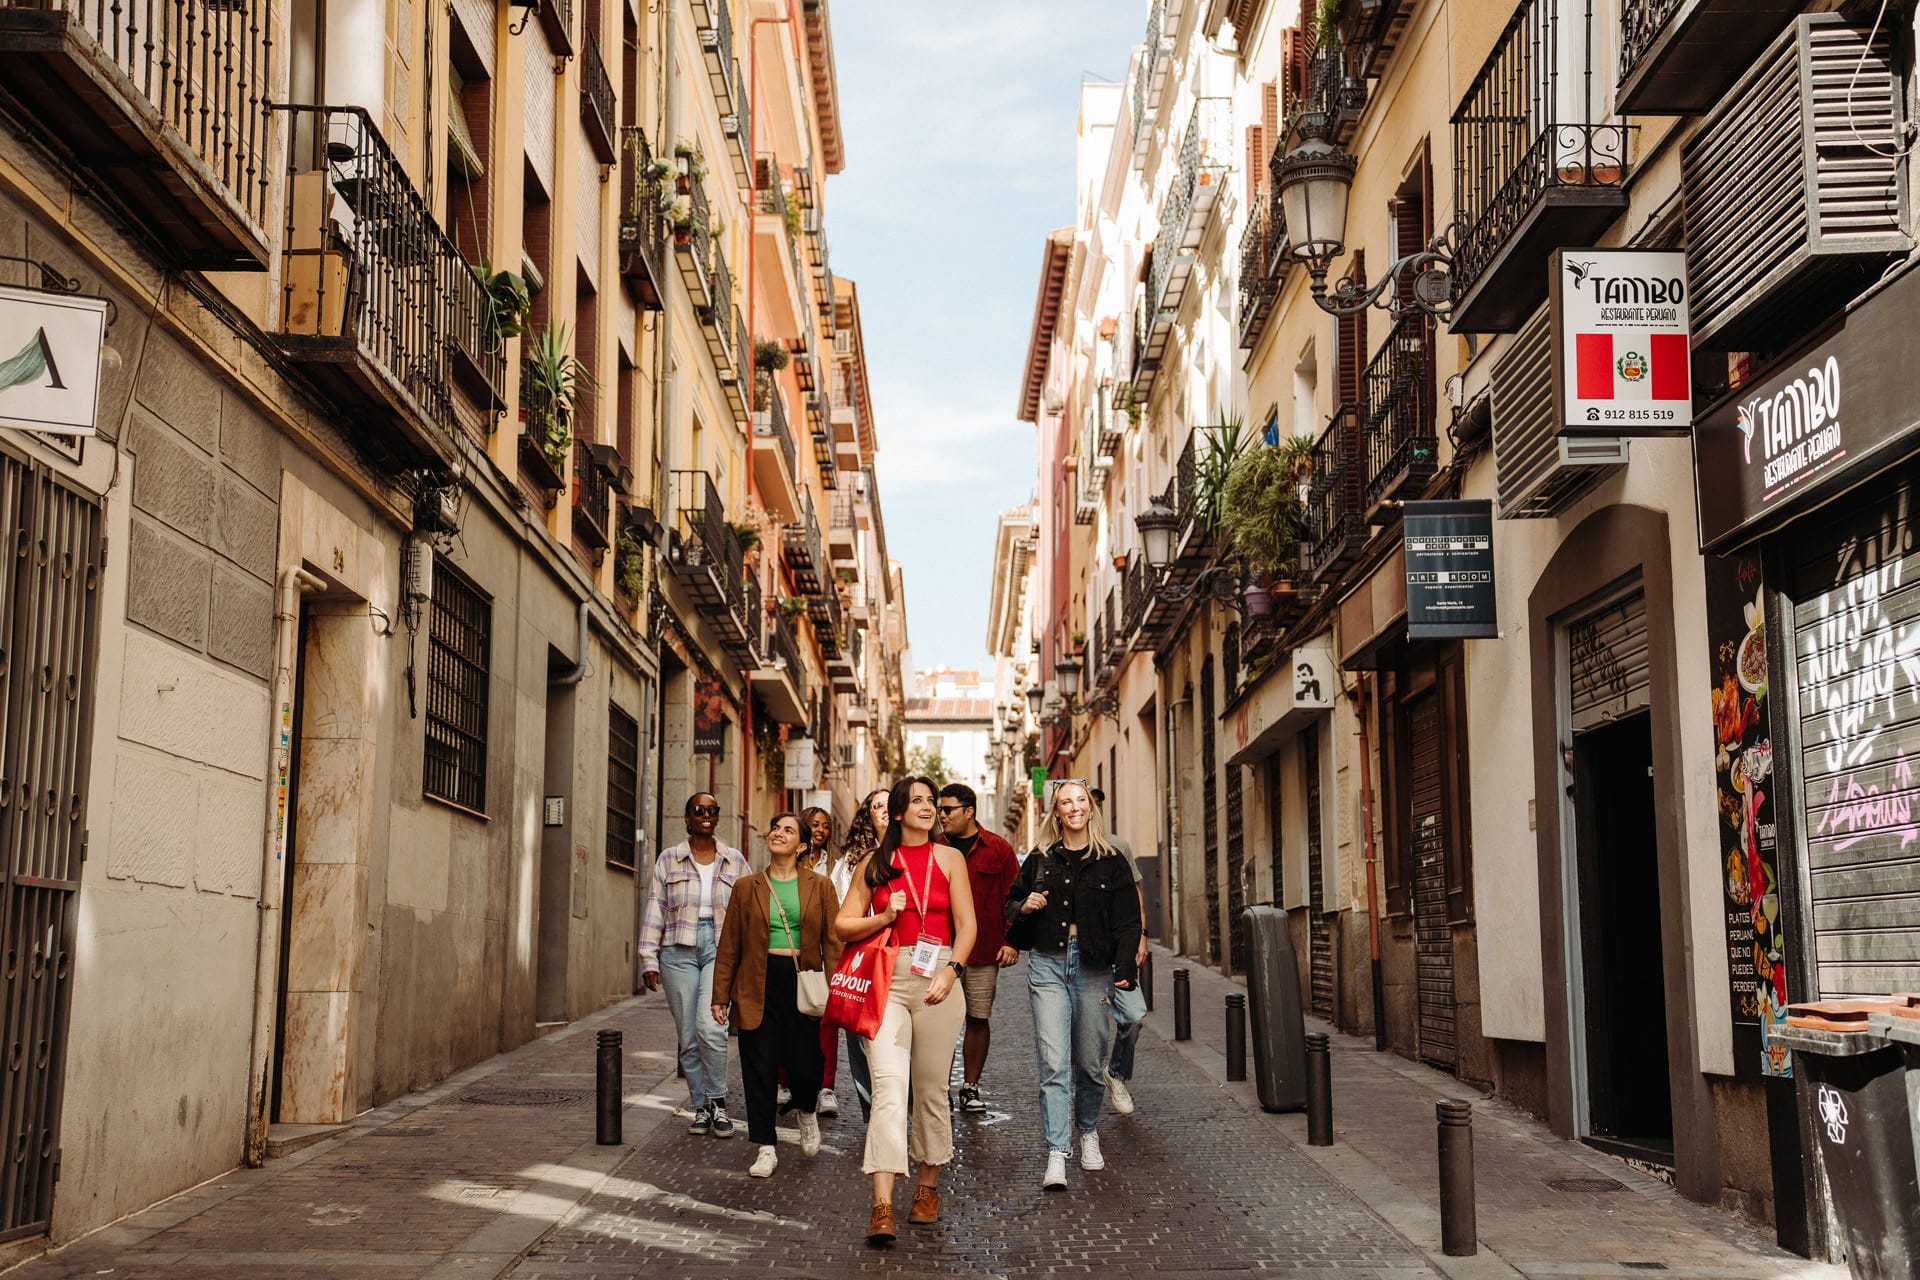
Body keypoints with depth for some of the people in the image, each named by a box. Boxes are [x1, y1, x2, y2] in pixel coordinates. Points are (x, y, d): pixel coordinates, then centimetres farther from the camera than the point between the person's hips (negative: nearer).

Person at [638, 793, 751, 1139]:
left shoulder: (734, 861, 10)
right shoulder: (668, 860, 8)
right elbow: (654, 911, 5)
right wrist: (649, 959, -1)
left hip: (721, 949, -1)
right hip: (679, 952, 1)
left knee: (710, 1026, -19)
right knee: (689, 1037, 3)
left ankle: (717, 1101, -4)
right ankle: (700, 1108, 15)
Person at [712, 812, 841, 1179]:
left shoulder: (820, 886, 6)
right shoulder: (746, 887, 8)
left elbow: (832, 941, 2)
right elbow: (729, 946, 8)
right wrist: (720, 995, 4)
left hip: (801, 983, -1)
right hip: (757, 985, 1)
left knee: (804, 1064, -2)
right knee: (759, 1069, 1)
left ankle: (806, 1113, 32)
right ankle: (765, 1148, 12)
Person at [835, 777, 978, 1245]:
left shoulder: (949, 858, 8)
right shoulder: (876, 862, 10)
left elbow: (966, 925, 3)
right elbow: (844, 925, 11)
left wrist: (950, 971, -12)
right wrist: (884, 917, -7)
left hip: (936, 978, 1)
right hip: (886, 978, 0)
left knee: (932, 1088, 8)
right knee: (888, 1084, -13)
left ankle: (929, 1187, 26)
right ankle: (883, 1206, -18)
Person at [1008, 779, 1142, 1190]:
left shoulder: (1111, 861, 4)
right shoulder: (1040, 860, 9)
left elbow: (1127, 921, 1)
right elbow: (1011, 906, 20)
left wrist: (1125, 967, -10)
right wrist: (1025, 907, -3)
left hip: (1094, 967, 0)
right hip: (1048, 966, 0)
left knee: (1090, 1060, 7)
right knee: (1054, 1063, -9)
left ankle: (1089, 1133, 32)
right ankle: (1056, 1155, -11)